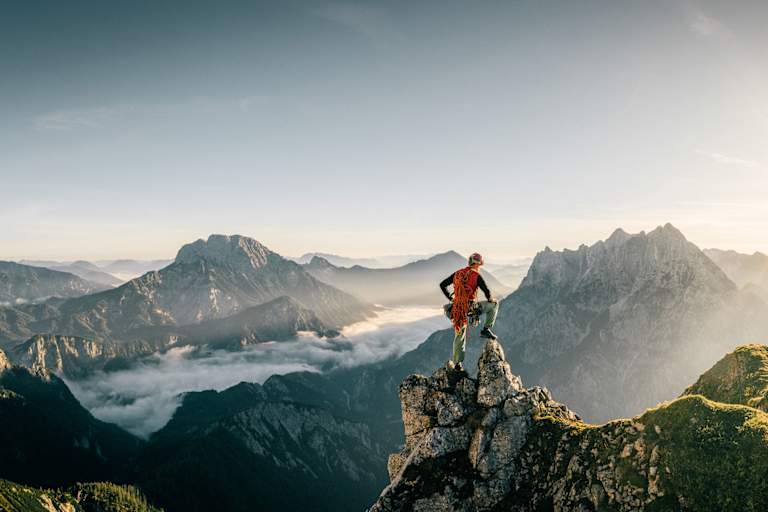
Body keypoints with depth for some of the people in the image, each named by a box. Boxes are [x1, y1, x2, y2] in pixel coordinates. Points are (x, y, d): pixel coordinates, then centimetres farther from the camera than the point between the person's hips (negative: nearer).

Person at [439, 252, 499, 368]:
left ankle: (457, 363, 15)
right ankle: (486, 329, 12)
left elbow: (442, 285, 14)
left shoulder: (457, 274, 9)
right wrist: (490, 299, 8)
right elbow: (486, 291, -14)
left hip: (457, 309, 5)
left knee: (459, 338, 15)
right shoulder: (476, 276, -5)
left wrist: (450, 298, 21)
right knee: (494, 304, 16)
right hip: (471, 307, -5)